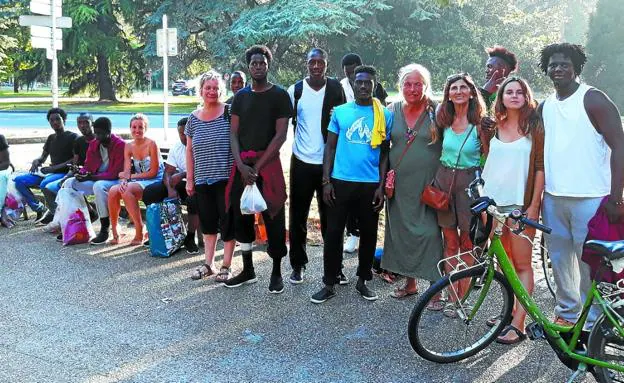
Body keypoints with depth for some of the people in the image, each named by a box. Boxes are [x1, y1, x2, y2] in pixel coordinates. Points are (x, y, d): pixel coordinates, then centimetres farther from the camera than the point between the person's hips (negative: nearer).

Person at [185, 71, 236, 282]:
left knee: (228, 221, 1)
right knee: (207, 221, 12)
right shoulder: (193, 118, 9)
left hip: (226, 178, -4)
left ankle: (226, 266, 14)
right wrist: (189, 179, 10)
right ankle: (209, 264, 25)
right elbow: (189, 151, 13)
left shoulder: (230, 112, -4)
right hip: (202, 180, 5)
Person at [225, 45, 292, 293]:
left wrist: (257, 167, -12)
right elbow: (234, 133, 8)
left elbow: (280, 135, -8)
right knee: (241, 216, 7)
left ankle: (277, 273, 12)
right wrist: (241, 165, -8)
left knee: (273, 217, 0)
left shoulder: (279, 95, -1)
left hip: (268, 163, -4)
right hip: (241, 164, 4)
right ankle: (248, 270, 21)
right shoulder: (241, 96, 12)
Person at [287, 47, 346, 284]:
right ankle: (297, 265, 20)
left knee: (330, 216, 8)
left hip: (330, 162, 0)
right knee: (298, 216, 7)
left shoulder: (336, 88, 1)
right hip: (302, 161, 0)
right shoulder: (295, 90, 1)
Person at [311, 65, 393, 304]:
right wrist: (326, 181, -3)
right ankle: (329, 284, 14)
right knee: (333, 233, 2)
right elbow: (330, 147, 6)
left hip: (370, 185, 0)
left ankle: (362, 281, 26)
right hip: (340, 182, 0)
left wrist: (381, 186, -1)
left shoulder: (385, 115, 3)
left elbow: (384, 153, 5)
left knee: (368, 234, 10)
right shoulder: (340, 111, 4)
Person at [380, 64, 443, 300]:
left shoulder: (436, 112, -3)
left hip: (428, 185, -4)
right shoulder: (392, 111, 6)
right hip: (399, 184, 4)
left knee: (430, 232, -3)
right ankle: (410, 282, 27)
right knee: (401, 230, 11)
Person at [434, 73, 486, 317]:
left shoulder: (480, 122, -6)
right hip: (444, 180, 4)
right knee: (450, 242, 9)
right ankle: (450, 294, 17)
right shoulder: (445, 120, 5)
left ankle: (461, 297, 13)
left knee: (466, 244, 4)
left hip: (468, 182, -4)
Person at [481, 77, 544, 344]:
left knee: (522, 264, -3)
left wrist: (534, 205, -10)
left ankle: (518, 324, -2)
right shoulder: (494, 127, 12)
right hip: (493, 202, 5)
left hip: (521, 204, -4)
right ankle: (509, 310, 25)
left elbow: (540, 167, -3)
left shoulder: (534, 126, 1)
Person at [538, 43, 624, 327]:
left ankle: (592, 321, 14)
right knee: (559, 259, 14)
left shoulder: (593, 99, -6)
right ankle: (566, 312, 29)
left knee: (589, 262, 0)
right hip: (553, 197, 6)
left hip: (590, 198, -6)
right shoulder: (545, 107, 12)